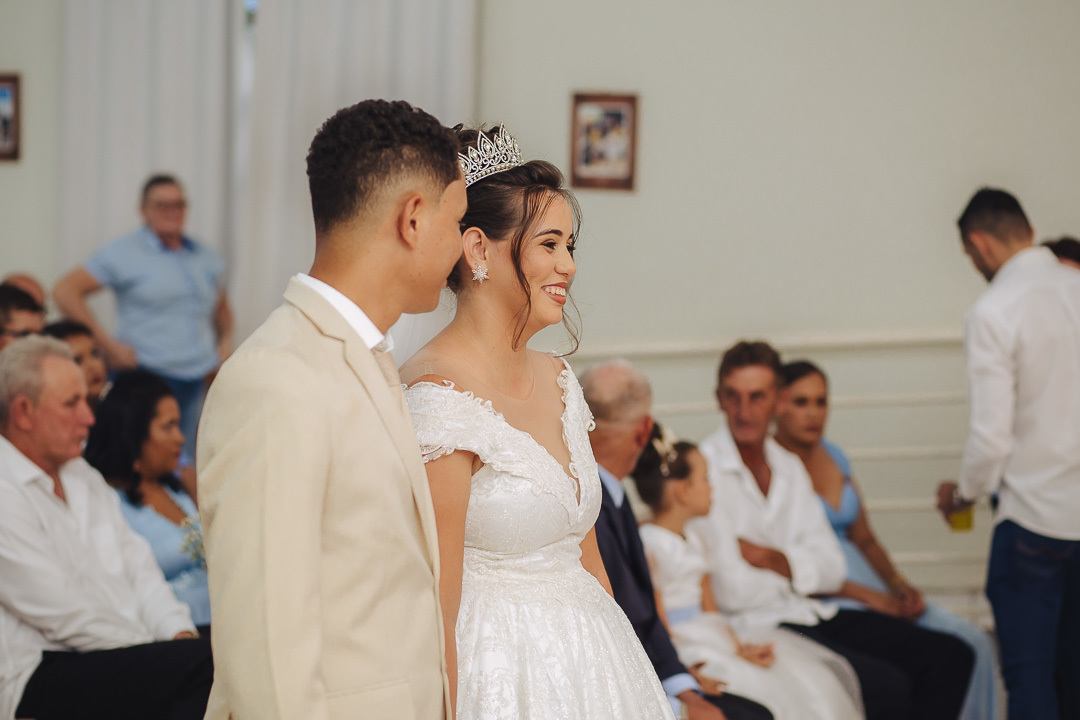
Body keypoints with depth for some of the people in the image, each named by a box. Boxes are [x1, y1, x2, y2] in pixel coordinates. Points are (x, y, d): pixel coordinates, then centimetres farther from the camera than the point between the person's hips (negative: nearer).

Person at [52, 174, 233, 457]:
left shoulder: (208, 258, 18)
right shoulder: (124, 253, 1)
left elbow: (221, 309, 34)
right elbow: (65, 291, -4)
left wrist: (225, 342, 13)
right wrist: (107, 344, -8)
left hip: (202, 380, 5)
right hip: (150, 375, -5)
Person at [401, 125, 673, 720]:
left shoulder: (556, 379, 8)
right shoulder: (437, 396, -18)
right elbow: (435, 612, -19)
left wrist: (622, 669, 11)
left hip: (587, 669, 8)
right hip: (498, 672, -8)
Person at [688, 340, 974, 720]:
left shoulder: (789, 467, 14)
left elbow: (832, 569, 10)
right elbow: (729, 590, -17)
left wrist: (774, 560, -8)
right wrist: (799, 569, -3)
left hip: (809, 615, 8)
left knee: (950, 657, 0)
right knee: (887, 687, -26)